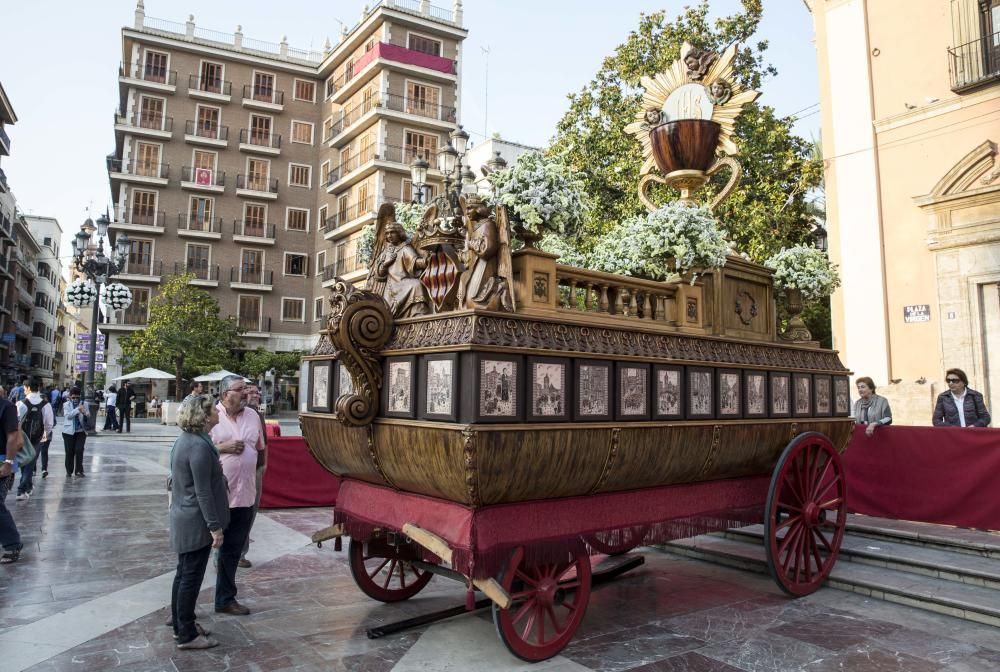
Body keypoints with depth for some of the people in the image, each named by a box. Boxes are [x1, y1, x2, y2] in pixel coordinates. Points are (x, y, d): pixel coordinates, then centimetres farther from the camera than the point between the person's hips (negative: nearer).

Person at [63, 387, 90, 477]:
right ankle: (69, 471, 17)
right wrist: (78, 409, -28)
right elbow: (68, 415, -15)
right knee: (69, 452, 5)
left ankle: (79, 470, 4)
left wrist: (85, 413, -25)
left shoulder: (84, 404, 4)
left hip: (81, 431, 0)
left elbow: (88, 415, -3)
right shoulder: (66, 405, 1)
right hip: (69, 431, 0)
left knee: (79, 451, -6)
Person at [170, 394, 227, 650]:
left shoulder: (186, 440, 8)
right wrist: (215, 526, -20)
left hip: (184, 519, 10)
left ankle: (180, 622, 34)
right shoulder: (199, 446, -23)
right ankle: (187, 635, 13)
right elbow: (203, 492, -24)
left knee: (184, 573, 20)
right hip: (196, 522, -10)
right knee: (191, 577, 1)